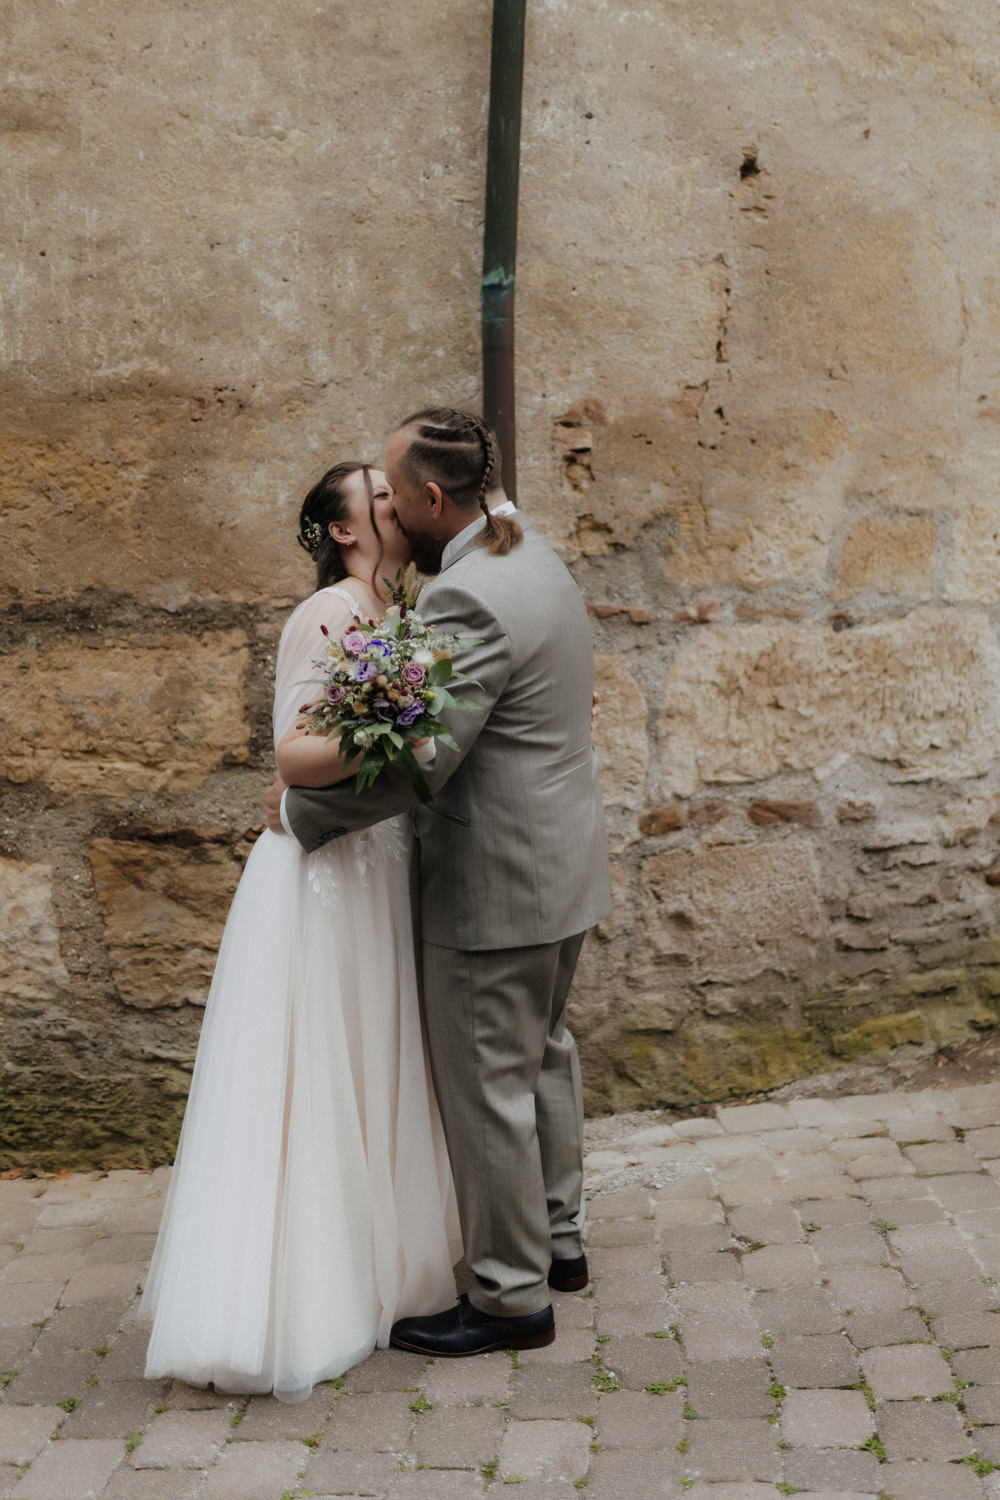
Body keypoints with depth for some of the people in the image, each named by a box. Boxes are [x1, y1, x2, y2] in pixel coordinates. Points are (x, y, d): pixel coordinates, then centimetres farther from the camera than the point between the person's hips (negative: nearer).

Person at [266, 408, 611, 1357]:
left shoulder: (469, 602, -24)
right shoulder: (532, 559, 7)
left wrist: (298, 809, -13)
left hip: (496, 888, -10)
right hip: (558, 872, 10)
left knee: (487, 1087, 2)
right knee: (542, 1058, 22)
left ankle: (512, 1296, 15)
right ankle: (555, 1237, 38)